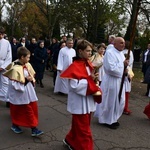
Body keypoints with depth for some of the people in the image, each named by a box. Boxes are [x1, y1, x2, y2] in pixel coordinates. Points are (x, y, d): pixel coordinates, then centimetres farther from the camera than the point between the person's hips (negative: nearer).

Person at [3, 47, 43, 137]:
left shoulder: (27, 65, 0)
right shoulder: (15, 68, -24)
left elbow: (32, 76, 15)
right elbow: (14, 84, -25)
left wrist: (31, 80, -6)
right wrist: (25, 80, -24)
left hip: (28, 93, 8)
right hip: (19, 94, -7)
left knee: (33, 108, 10)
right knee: (17, 111, 11)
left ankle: (34, 129, 24)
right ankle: (15, 125, 36)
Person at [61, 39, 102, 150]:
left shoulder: (88, 64, 7)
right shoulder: (75, 66, -19)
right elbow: (75, 86, -25)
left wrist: (94, 78, -4)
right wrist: (90, 79, -23)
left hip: (88, 101, 9)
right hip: (80, 103, -9)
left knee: (79, 126, 23)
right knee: (83, 129, 3)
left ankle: (70, 141, 43)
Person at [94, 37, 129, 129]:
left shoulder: (121, 53, 10)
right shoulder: (109, 53, -18)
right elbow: (111, 68, -28)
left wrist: (125, 70, -2)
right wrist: (123, 64, -18)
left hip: (120, 81, 9)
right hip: (111, 81, -9)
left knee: (120, 101, 16)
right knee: (110, 101, 4)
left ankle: (113, 118, 34)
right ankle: (107, 120, 21)